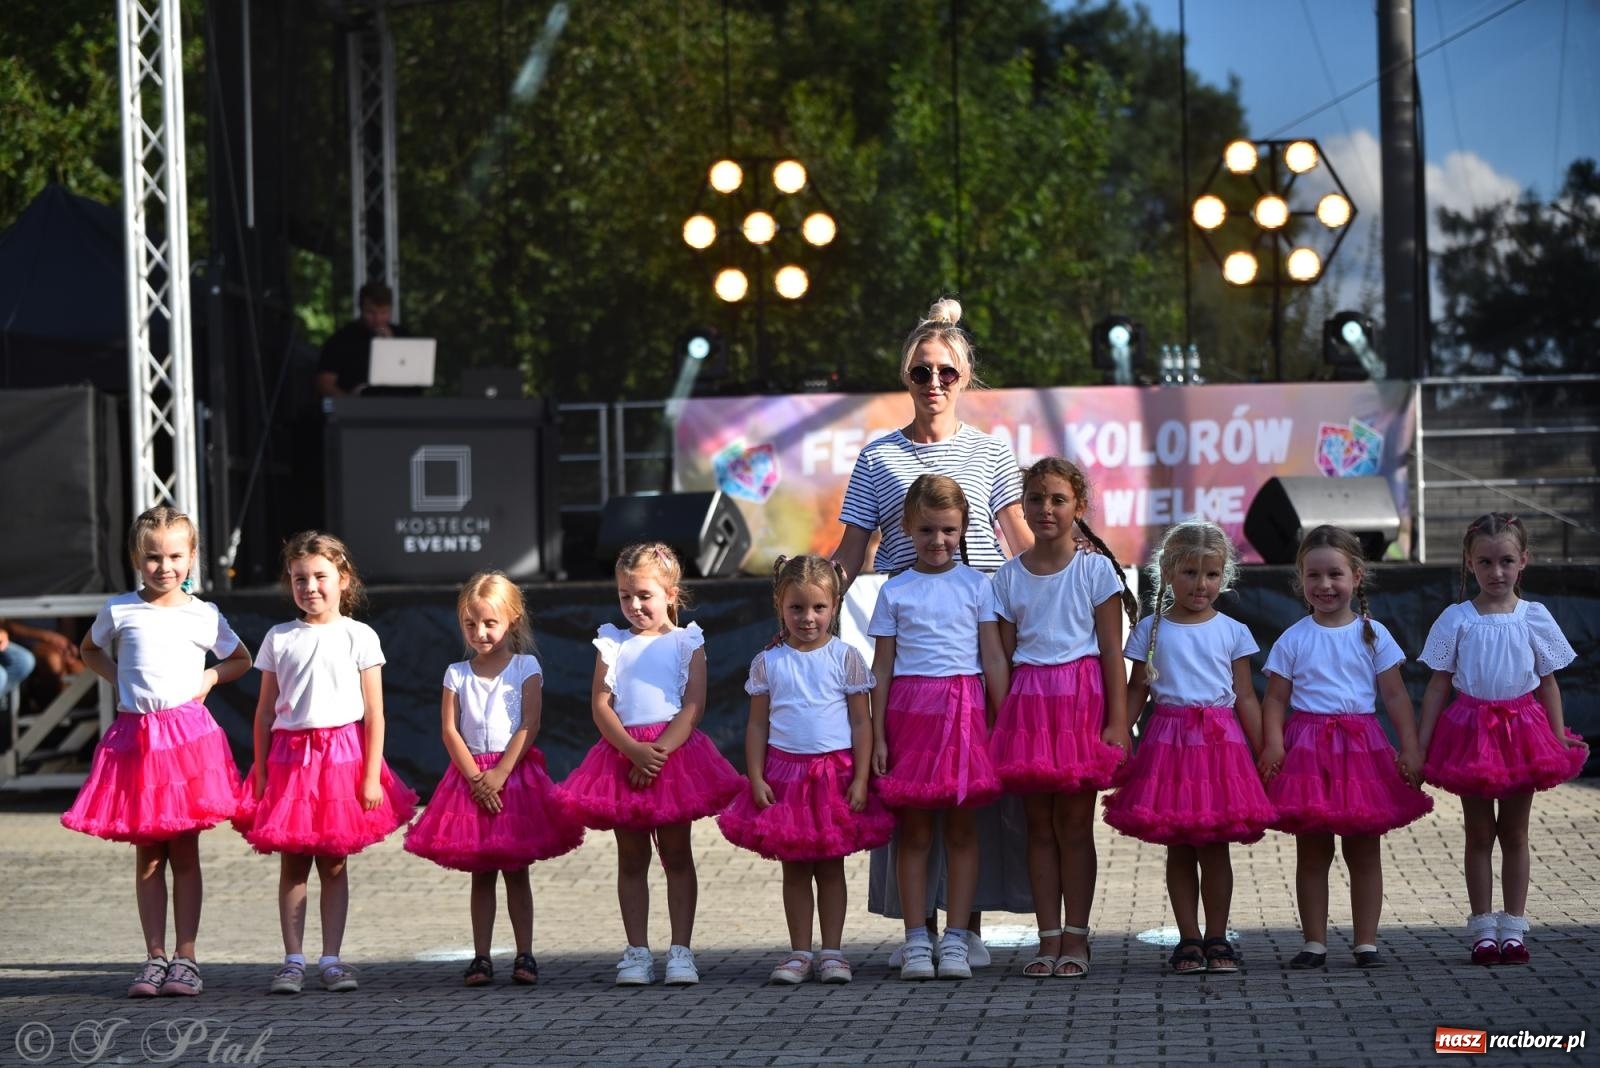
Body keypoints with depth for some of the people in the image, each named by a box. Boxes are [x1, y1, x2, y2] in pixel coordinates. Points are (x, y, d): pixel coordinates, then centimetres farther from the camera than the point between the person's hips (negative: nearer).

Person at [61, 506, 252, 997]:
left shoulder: (204, 616, 4)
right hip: (135, 735, 1)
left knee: (184, 851, 1)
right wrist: (121, 679, 5)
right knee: (147, 855, 4)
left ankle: (185, 958, 5)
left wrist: (209, 678, 2)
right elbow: (91, 650, 22)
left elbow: (241, 659, 20)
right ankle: (154, 957, 9)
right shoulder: (118, 610, 3)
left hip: (187, 733, -1)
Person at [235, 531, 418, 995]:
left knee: (334, 863, 2)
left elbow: (374, 712, -1)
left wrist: (372, 775, -7)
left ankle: (331, 959, 7)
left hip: (343, 754, -1)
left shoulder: (359, 637, 1)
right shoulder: (279, 639, 6)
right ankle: (293, 960, 4)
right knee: (292, 864, 1)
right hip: (289, 757, 1)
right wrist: (260, 774, 4)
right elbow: (265, 713, 9)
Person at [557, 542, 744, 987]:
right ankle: (637, 952, 9)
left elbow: (694, 706, -5)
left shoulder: (687, 642, 5)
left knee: (677, 854, 1)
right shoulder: (612, 643, 10)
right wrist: (633, 750, -15)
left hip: (674, 752, -2)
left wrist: (660, 750, -17)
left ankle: (681, 950, 4)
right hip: (622, 755, 2)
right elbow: (600, 704, 0)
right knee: (631, 859, 5)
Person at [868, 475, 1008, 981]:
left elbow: (994, 659, 5)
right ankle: (916, 941, 5)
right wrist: (877, 734, 3)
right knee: (914, 831, 1)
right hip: (910, 708, 0)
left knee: (962, 829, 2)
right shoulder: (894, 592, 6)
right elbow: (882, 667, 7)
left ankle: (955, 940, 5)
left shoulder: (977, 585, 6)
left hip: (965, 708, 0)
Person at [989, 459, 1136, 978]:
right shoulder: (1009, 576, 7)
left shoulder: (1095, 570, 0)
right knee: (1039, 825, 4)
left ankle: (1075, 938, 4)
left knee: (1074, 823, -1)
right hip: (1028, 705, 3)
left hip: (1082, 699, -3)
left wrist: (1117, 722, -8)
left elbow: (1111, 650, -2)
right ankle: (1049, 939, 7)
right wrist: (1000, 720, 4)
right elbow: (1004, 655, 9)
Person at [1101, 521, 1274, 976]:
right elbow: (1136, 691, 7)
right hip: (1168, 739, 0)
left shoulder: (1232, 632, 5)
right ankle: (1189, 941, 10)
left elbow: (1245, 696, 7)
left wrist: (1263, 752, 4)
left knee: (1215, 847, 1)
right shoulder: (1151, 630, 5)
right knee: (1178, 848, 3)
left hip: (1221, 739, 0)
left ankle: (1216, 939, 10)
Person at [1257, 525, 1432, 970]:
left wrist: (1410, 748, -3)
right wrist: (1273, 742, -15)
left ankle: (1366, 942, 9)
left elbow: (1395, 696, 4)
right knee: (1312, 853, 4)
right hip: (1307, 748, -1)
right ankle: (1314, 943, 10)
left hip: (1362, 747, 1)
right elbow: (1275, 699, 1)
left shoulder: (1373, 635, 4)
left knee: (1365, 851, 4)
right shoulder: (1293, 640, 2)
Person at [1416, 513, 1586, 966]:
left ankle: (1513, 927, 13)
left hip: (1522, 729, 1)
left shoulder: (1534, 617, 0)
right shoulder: (1456, 620, -4)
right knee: (1479, 833, 5)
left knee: (1514, 832, 8)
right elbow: (1438, 686, 0)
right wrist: (1421, 744, -4)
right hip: (1472, 731, -1)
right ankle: (1483, 928, 11)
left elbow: (1548, 682, 5)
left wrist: (1559, 737, -1)